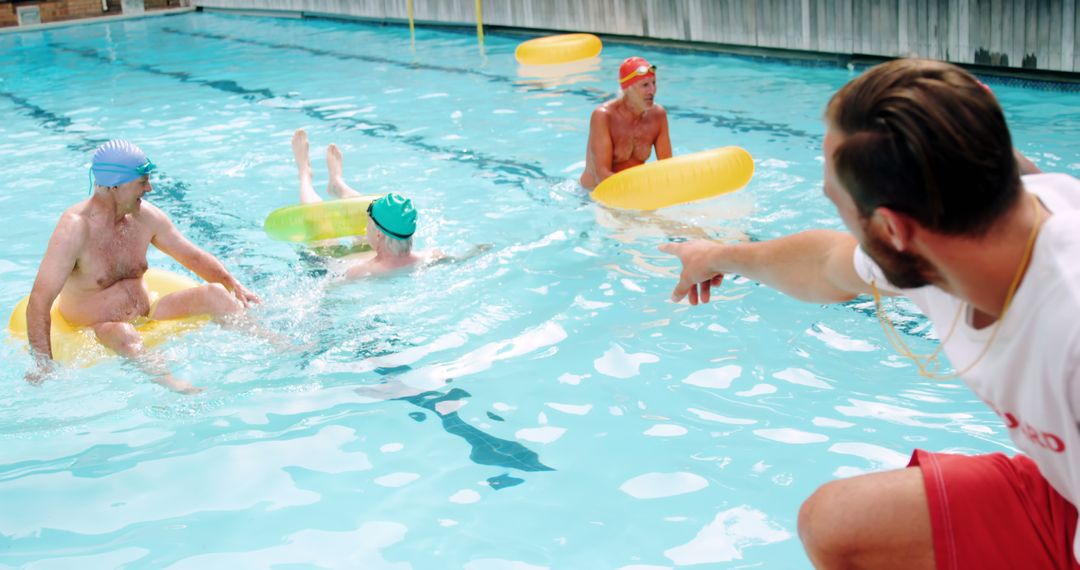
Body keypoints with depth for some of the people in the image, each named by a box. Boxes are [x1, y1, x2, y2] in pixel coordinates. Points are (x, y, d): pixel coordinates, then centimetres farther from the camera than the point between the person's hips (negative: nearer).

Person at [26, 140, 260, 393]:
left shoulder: (145, 216, 0)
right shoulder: (75, 228, -20)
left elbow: (194, 257, 12)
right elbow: (39, 301, -25)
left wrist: (235, 286, -3)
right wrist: (44, 366, -33)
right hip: (95, 334, -6)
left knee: (214, 294, -10)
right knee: (124, 335, -40)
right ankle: (169, 382, -63)